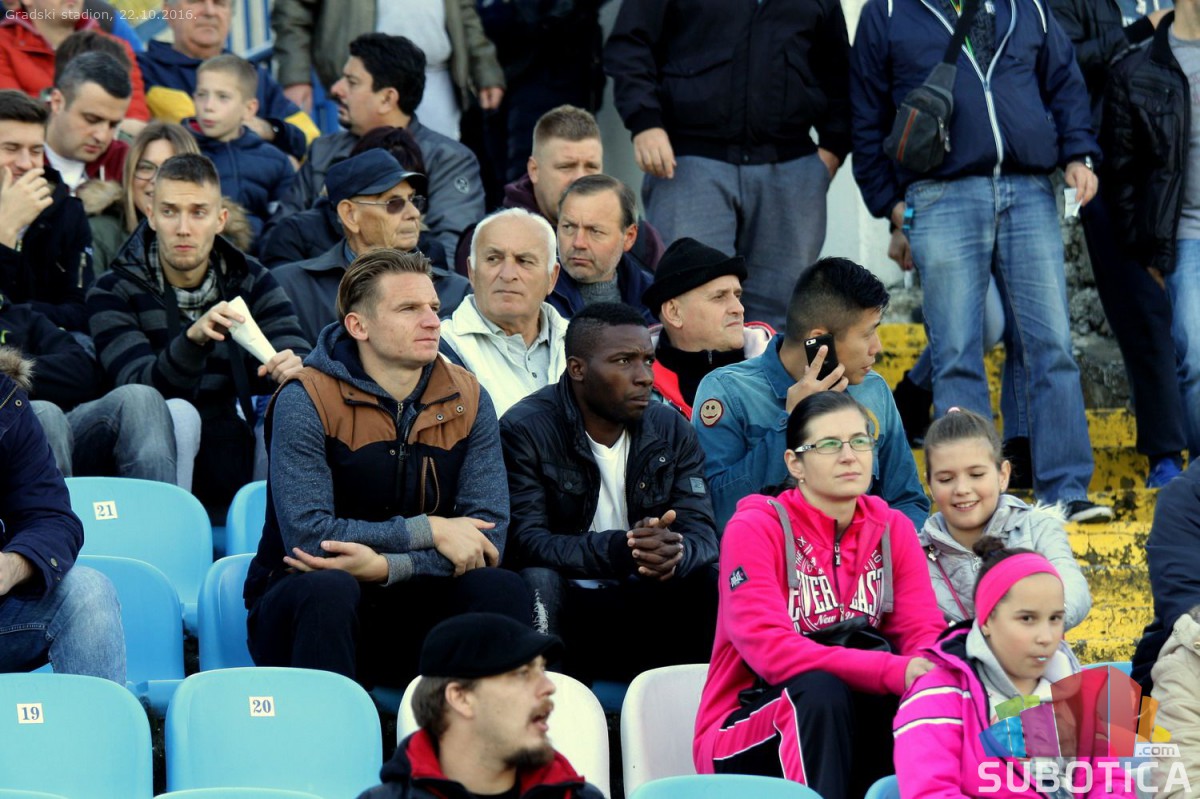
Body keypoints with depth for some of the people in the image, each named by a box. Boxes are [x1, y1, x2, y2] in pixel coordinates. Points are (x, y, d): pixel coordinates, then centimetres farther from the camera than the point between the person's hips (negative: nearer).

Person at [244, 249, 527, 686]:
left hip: (408, 608, 4)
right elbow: (307, 535, -22)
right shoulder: (308, 401, -12)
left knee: (500, 588, -23)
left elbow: (486, 538, -7)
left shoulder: (467, 399, 1)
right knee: (329, 591, -36)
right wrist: (429, 531, -18)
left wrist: (387, 566, -23)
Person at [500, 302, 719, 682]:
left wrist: (675, 553, -29)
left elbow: (703, 536, -2)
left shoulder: (671, 431, 7)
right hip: (563, 604, -4)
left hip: (643, 601, 4)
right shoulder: (525, 430, -8)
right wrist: (619, 549, -35)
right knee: (538, 581, -34)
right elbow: (526, 541, -19)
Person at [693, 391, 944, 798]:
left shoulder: (892, 528, 5)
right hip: (742, 741, -4)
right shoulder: (755, 529, -10)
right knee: (821, 689, -35)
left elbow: (925, 635, -3)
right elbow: (770, 650, -24)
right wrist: (893, 671, -35)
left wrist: (936, 669, -30)